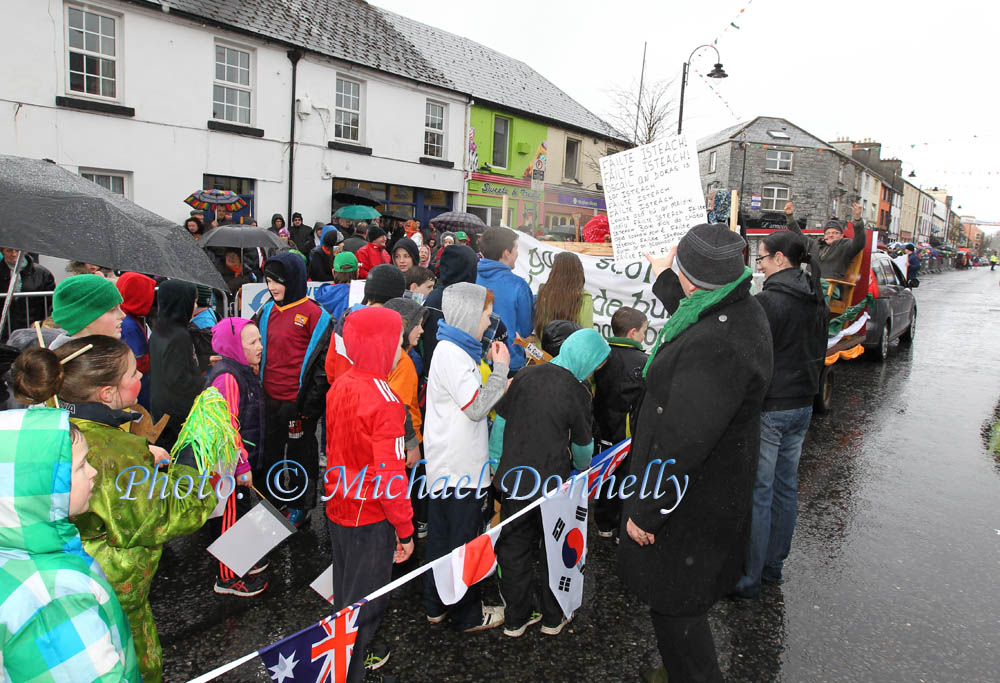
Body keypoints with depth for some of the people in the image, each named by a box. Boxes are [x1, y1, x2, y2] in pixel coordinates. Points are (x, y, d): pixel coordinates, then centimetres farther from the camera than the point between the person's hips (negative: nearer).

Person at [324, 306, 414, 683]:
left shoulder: (339, 386, -1)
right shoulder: (384, 400, -25)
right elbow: (388, 473, -25)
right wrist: (405, 529, -16)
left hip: (338, 508, 8)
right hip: (370, 518, -8)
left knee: (346, 591, 24)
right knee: (366, 600, 8)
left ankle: (356, 652, 44)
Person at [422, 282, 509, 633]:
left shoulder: (453, 349, 12)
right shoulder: (453, 354, -19)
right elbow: (476, 407, -22)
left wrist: (497, 381, 6)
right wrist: (500, 368, -15)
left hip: (445, 468, 10)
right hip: (461, 469, -10)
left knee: (441, 536, 18)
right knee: (464, 542, 4)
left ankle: (437, 605, 31)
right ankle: (467, 614, 19)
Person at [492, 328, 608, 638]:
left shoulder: (525, 375, -1)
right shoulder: (577, 391, -12)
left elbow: (500, 421, 3)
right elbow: (583, 444, 0)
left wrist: (496, 463, 12)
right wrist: (583, 468, 21)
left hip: (513, 479, 4)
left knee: (514, 550, 14)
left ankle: (516, 619, 25)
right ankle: (553, 618, 29)